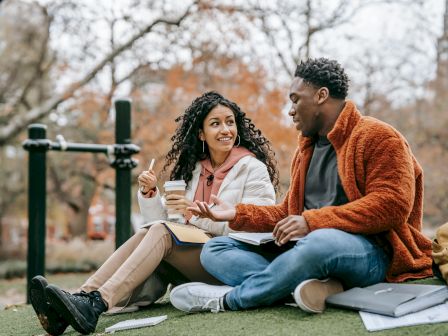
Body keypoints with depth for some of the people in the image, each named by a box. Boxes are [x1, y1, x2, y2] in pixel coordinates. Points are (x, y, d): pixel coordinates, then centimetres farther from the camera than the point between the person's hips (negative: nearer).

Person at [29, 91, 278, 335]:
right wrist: (149, 194, -7)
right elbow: (163, 219, 13)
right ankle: (83, 297, -40)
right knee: (146, 233, -23)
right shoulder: (192, 169, 16)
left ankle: (96, 304, -43)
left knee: (160, 232, -26)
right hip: (191, 262, 5)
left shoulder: (253, 169, -1)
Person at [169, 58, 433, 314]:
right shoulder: (306, 150, 24)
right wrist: (237, 214, 12)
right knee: (215, 249, -1)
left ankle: (228, 298, -19)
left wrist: (312, 221, -22)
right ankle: (316, 285, -27)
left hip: (368, 252, -8)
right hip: (306, 247, 8)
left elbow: (392, 205, -16)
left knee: (321, 242, -42)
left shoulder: (377, 136, -3)